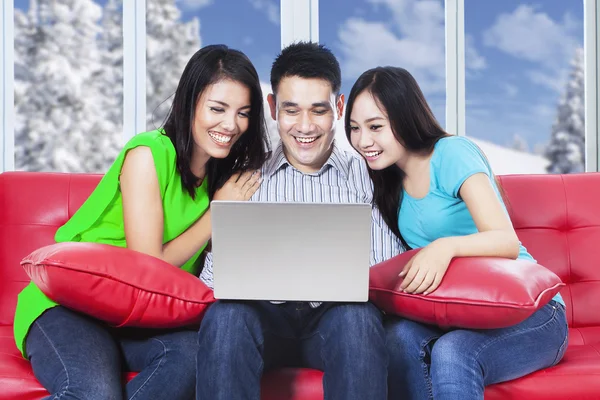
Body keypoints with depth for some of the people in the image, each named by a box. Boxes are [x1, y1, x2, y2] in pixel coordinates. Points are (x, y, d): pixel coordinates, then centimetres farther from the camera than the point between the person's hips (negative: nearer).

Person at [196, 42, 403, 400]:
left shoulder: (365, 175, 14)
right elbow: (216, 270, 8)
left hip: (336, 314, 0)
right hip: (265, 314, 1)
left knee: (357, 316, -34)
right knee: (226, 315, -32)